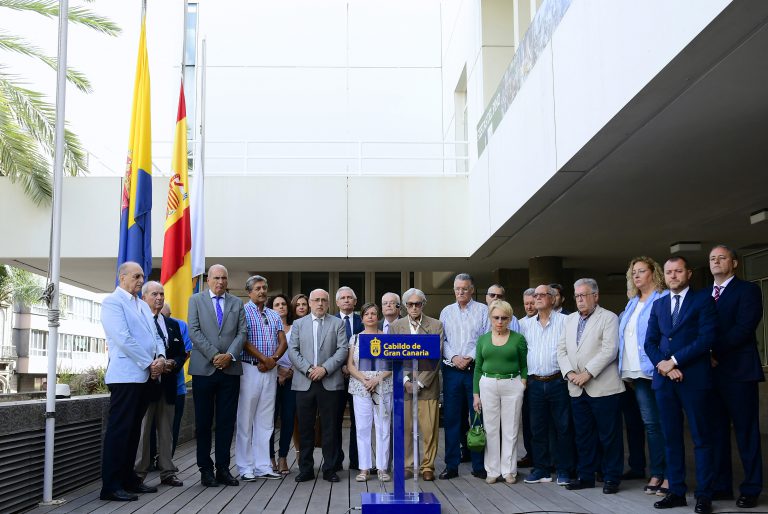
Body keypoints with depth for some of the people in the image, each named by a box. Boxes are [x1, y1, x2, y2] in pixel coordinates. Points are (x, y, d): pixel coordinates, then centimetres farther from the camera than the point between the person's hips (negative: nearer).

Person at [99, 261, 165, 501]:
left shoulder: (143, 305, 20)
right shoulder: (112, 302, -6)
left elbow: (155, 335, 18)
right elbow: (123, 338, -15)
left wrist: (161, 357, -3)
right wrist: (149, 363, -13)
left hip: (144, 376, 8)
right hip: (126, 375, -8)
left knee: (133, 429, 12)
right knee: (119, 430, -7)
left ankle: (128, 479, 18)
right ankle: (111, 486, -4)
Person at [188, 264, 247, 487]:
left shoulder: (237, 303, 12)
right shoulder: (196, 300, 6)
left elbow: (242, 332, 5)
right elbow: (194, 331, -4)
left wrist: (230, 355, -11)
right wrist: (214, 355, -12)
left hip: (230, 368, 2)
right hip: (204, 368, -2)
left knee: (227, 421, 4)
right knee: (203, 422, 3)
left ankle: (223, 468, 11)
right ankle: (205, 469, 11)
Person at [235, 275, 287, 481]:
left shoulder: (274, 315, 16)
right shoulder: (243, 312, -1)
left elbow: (283, 342, 9)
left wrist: (273, 360, -8)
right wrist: (264, 358, -14)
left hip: (270, 371, 5)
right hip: (250, 369, -5)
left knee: (266, 420, 7)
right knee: (246, 419, -1)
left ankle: (263, 466, 12)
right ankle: (245, 467, 5)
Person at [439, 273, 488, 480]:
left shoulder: (483, 310, 4)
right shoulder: (446, 312, 13)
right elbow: (441, 340, 8)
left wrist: (470, 357, -13)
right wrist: (453, 357, -7)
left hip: (476, 369, -2)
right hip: (451, 370, 3)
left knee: (478, 417, 0)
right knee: (451, 418, 3)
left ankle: (479, 465, 9)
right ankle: (451, 465, 10)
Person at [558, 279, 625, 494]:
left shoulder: (609, 318, -4)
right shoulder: (570, 319, 15)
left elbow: (609, 350, -14)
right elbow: (561, 349, 11)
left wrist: (587, 373, -17)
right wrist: (569, 372, -5)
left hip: (603, 388, -6)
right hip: (577, 389, 6)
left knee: (609, 435, 1)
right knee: (583, 434, 12)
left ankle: (612, 478, 12)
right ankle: (586, 475, 22)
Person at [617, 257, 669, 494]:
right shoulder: (632, 303, 19)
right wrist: (621, 367, 15)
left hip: (648, 371, -8)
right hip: (628, 372, 8)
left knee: (652, 423, -7)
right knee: (632, 421, 11)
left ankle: (660, 473, -2)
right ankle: (637, 467, 20)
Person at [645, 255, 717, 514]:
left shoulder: (703, 299, 0)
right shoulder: (658, 304, 15)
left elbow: (707, 338, -11)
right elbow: (650, 342, 11)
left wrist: (674, 361, -12)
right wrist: (662, 364, -8)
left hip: (694, 378, -5)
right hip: (663, 379, 5)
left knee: (701, 438, 1)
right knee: (671, 438, 8)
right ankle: (676, 491, 14)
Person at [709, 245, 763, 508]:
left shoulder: (747, 290, -1)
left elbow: (744, 328, -13)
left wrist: (714, 352, -16)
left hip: (738, 371, -6)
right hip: (711, 371, 6)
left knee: (746, 432, 0)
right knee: (717, 431, 9)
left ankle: (751, 489, 7)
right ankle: (721, 486, 16)